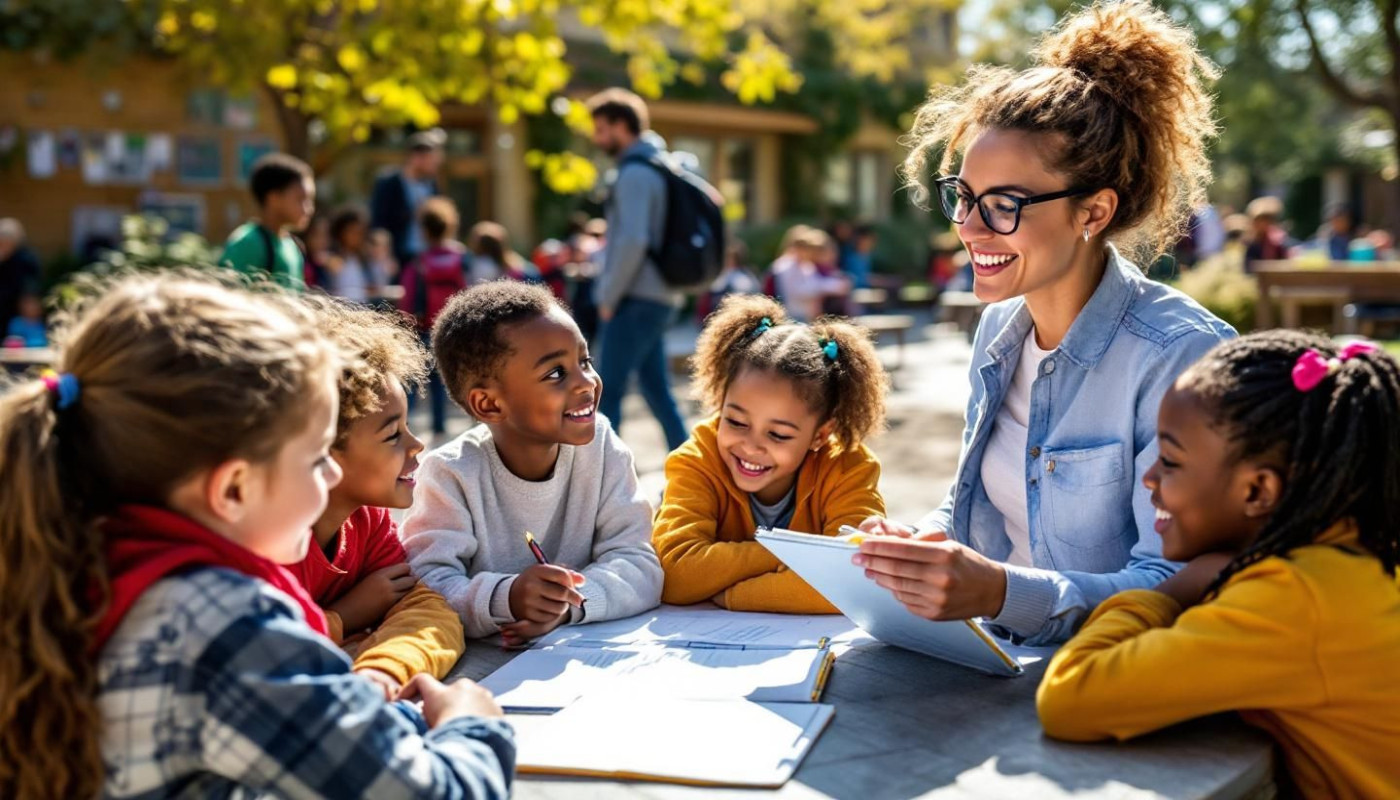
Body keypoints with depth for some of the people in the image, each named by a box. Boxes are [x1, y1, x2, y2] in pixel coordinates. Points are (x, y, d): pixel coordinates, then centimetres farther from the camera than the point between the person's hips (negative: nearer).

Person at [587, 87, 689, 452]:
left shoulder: (635, 173, -12)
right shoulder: (660, 167, 17)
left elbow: (632, 240, -23)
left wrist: (608, 296, -14)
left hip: (636, 300, -10)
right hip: (658, 299, 10)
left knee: (606, 392, -6)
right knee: (657, 391, 14)